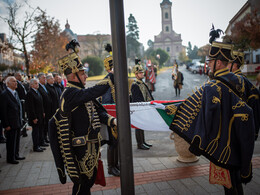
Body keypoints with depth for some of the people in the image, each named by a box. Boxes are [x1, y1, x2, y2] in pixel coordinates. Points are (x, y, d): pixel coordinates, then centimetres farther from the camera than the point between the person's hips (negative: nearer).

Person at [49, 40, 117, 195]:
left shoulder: (81, 93, 13)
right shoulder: (71, 93, -18)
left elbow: (98, 112, 10)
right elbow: (94, 92, -34)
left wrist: (113, 121, -7)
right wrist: (114, 74, -27)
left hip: (91, 145, 10)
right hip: (82, 148, -9)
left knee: (90, 178, 23)